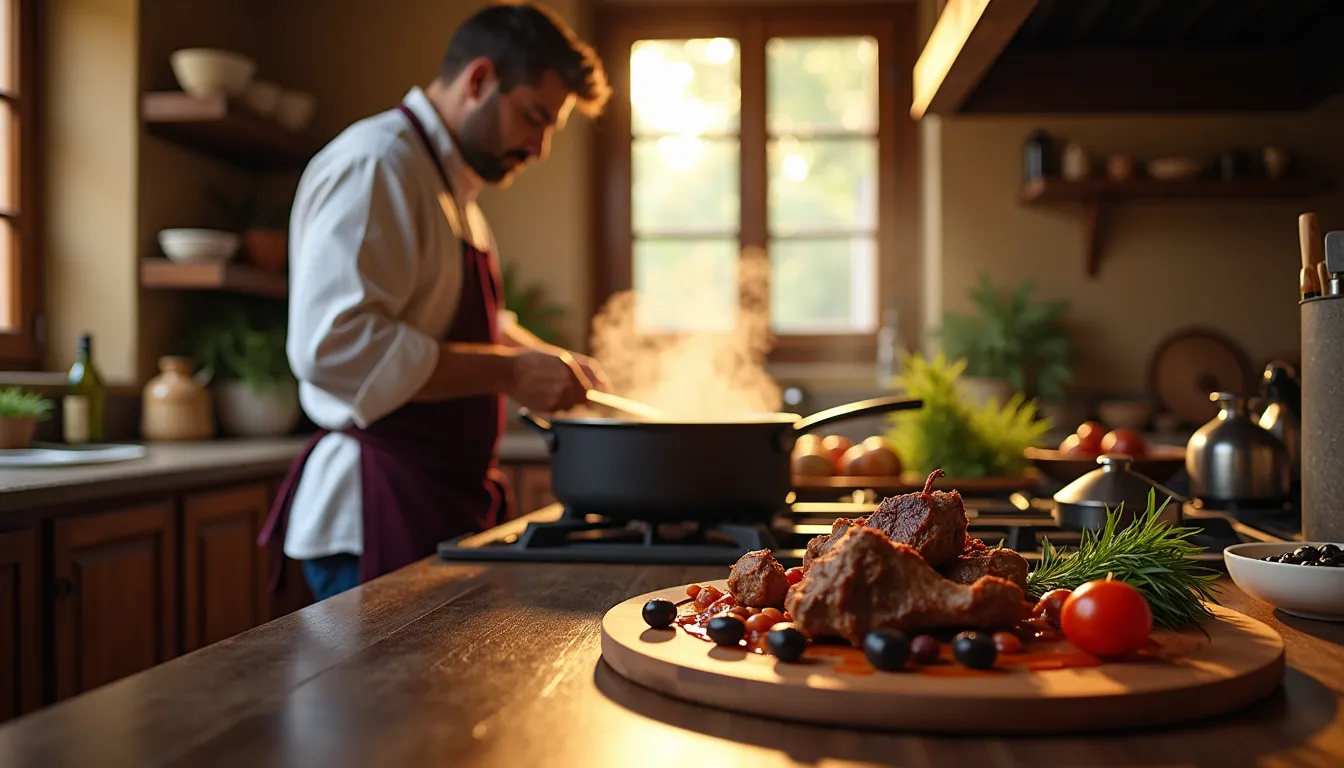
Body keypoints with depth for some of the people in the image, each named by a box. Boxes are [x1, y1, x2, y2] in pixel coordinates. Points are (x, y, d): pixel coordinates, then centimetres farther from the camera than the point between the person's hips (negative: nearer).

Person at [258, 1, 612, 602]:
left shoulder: (449, 182, 18)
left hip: (443, 505, 10)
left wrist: (547, 359, 15)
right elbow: (333, 343, -28)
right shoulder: (374, 166, -15)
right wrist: (509, 372, -23)